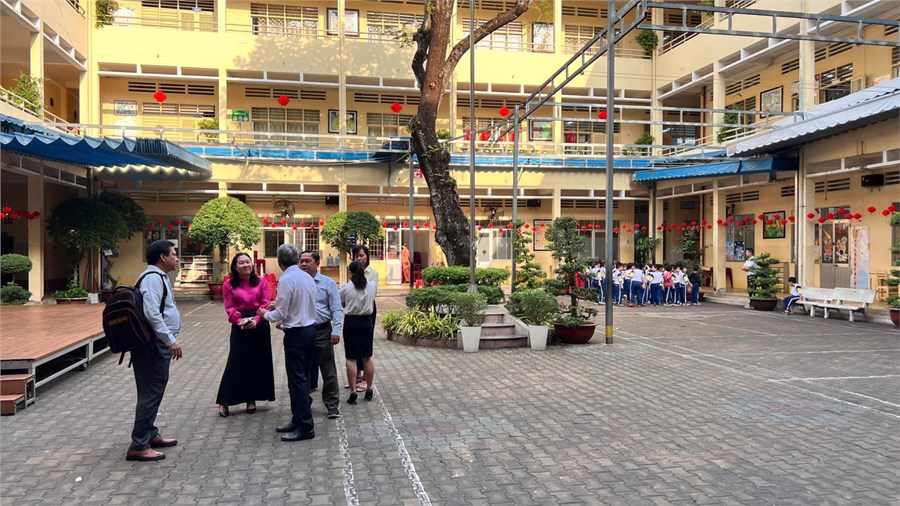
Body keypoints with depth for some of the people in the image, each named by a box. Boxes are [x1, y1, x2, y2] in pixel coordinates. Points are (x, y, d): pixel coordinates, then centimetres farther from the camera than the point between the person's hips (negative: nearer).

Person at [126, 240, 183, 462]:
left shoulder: (159, 277, 16)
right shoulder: (153, 277, -16)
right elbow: (152, 313, -26)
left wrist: (169, 340, 24)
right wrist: (171, 340, -24)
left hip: (159, 345, 11)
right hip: (153, 345, -11)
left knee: (153, 392, 19)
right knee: (151, 393, -6)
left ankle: (151, 434, 31)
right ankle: (139, 446, -1)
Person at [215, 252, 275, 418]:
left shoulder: (261, 282, 3)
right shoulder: (229, 285, 1)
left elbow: (265, 304, -3)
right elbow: (229, 308, -4)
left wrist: (256, 319, -17)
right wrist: (240, 320, -20)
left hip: (259, 325, 1)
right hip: (239, 326, -1)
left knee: (258, 362, 7)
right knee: (236, 362, 0)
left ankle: (252, 399, 21)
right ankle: (224, 401, 11)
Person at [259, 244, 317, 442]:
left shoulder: (286, 280, -16)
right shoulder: (307, 277, 8)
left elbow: (280, 314, -15)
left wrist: (266, 314, 4)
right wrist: (277, 306, 20)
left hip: (296, 334, -8)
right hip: (310, 329, 9)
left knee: (297, 380, -2)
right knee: (302, 378, 16)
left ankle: (305, 427, 3)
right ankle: (298, 420, 26)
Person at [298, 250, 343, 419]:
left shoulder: (328, 283, 0)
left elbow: (336, 309, -3)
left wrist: (336, 331, -12)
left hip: (322, 331, -2)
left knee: (328, 370, 4)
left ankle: (332, 405, 14)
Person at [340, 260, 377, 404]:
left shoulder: (346, 287, -10)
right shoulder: (372, 286, -3)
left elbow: (340, 304, 1)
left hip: (351, 323, -3)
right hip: (367, 322, 3)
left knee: (351, 358, 3)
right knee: (368, 356, 14)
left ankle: (352, 392, 4)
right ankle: (369, 389, 22)